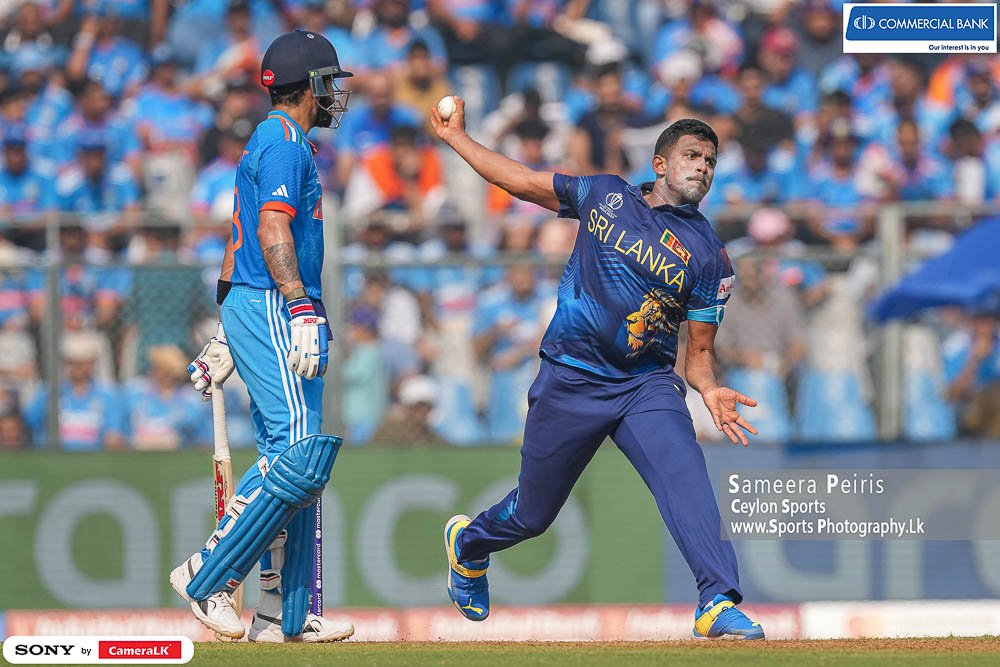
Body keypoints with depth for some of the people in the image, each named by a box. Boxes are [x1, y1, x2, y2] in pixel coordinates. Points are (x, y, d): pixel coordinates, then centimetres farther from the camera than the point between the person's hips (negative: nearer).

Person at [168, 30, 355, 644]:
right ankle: (207, 578, -14)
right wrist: (301, 309, -31)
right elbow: (273, 230, -21)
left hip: (252, 310, 11)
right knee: (304, 452, -17)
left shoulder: (273, 143, 23)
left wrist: (226, 335, 27)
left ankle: (284, 615, 7)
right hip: (272, 310, -11)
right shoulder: (285, 143, -9)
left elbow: (245, 239, 25)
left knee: (296, 461, 8)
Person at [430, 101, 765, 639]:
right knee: (533, 514, 9)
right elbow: (519, 180, 15)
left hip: (646, 384, 0)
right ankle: (468, 543, 43)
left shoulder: (709, 256, 2)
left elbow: (699, 352, 3)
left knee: (683, 471, -28)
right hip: (569, 381, 0)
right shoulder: (605, 196, 5)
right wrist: (456, 137, 16)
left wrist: (710, 391, -17)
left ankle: (719, 603, -36)